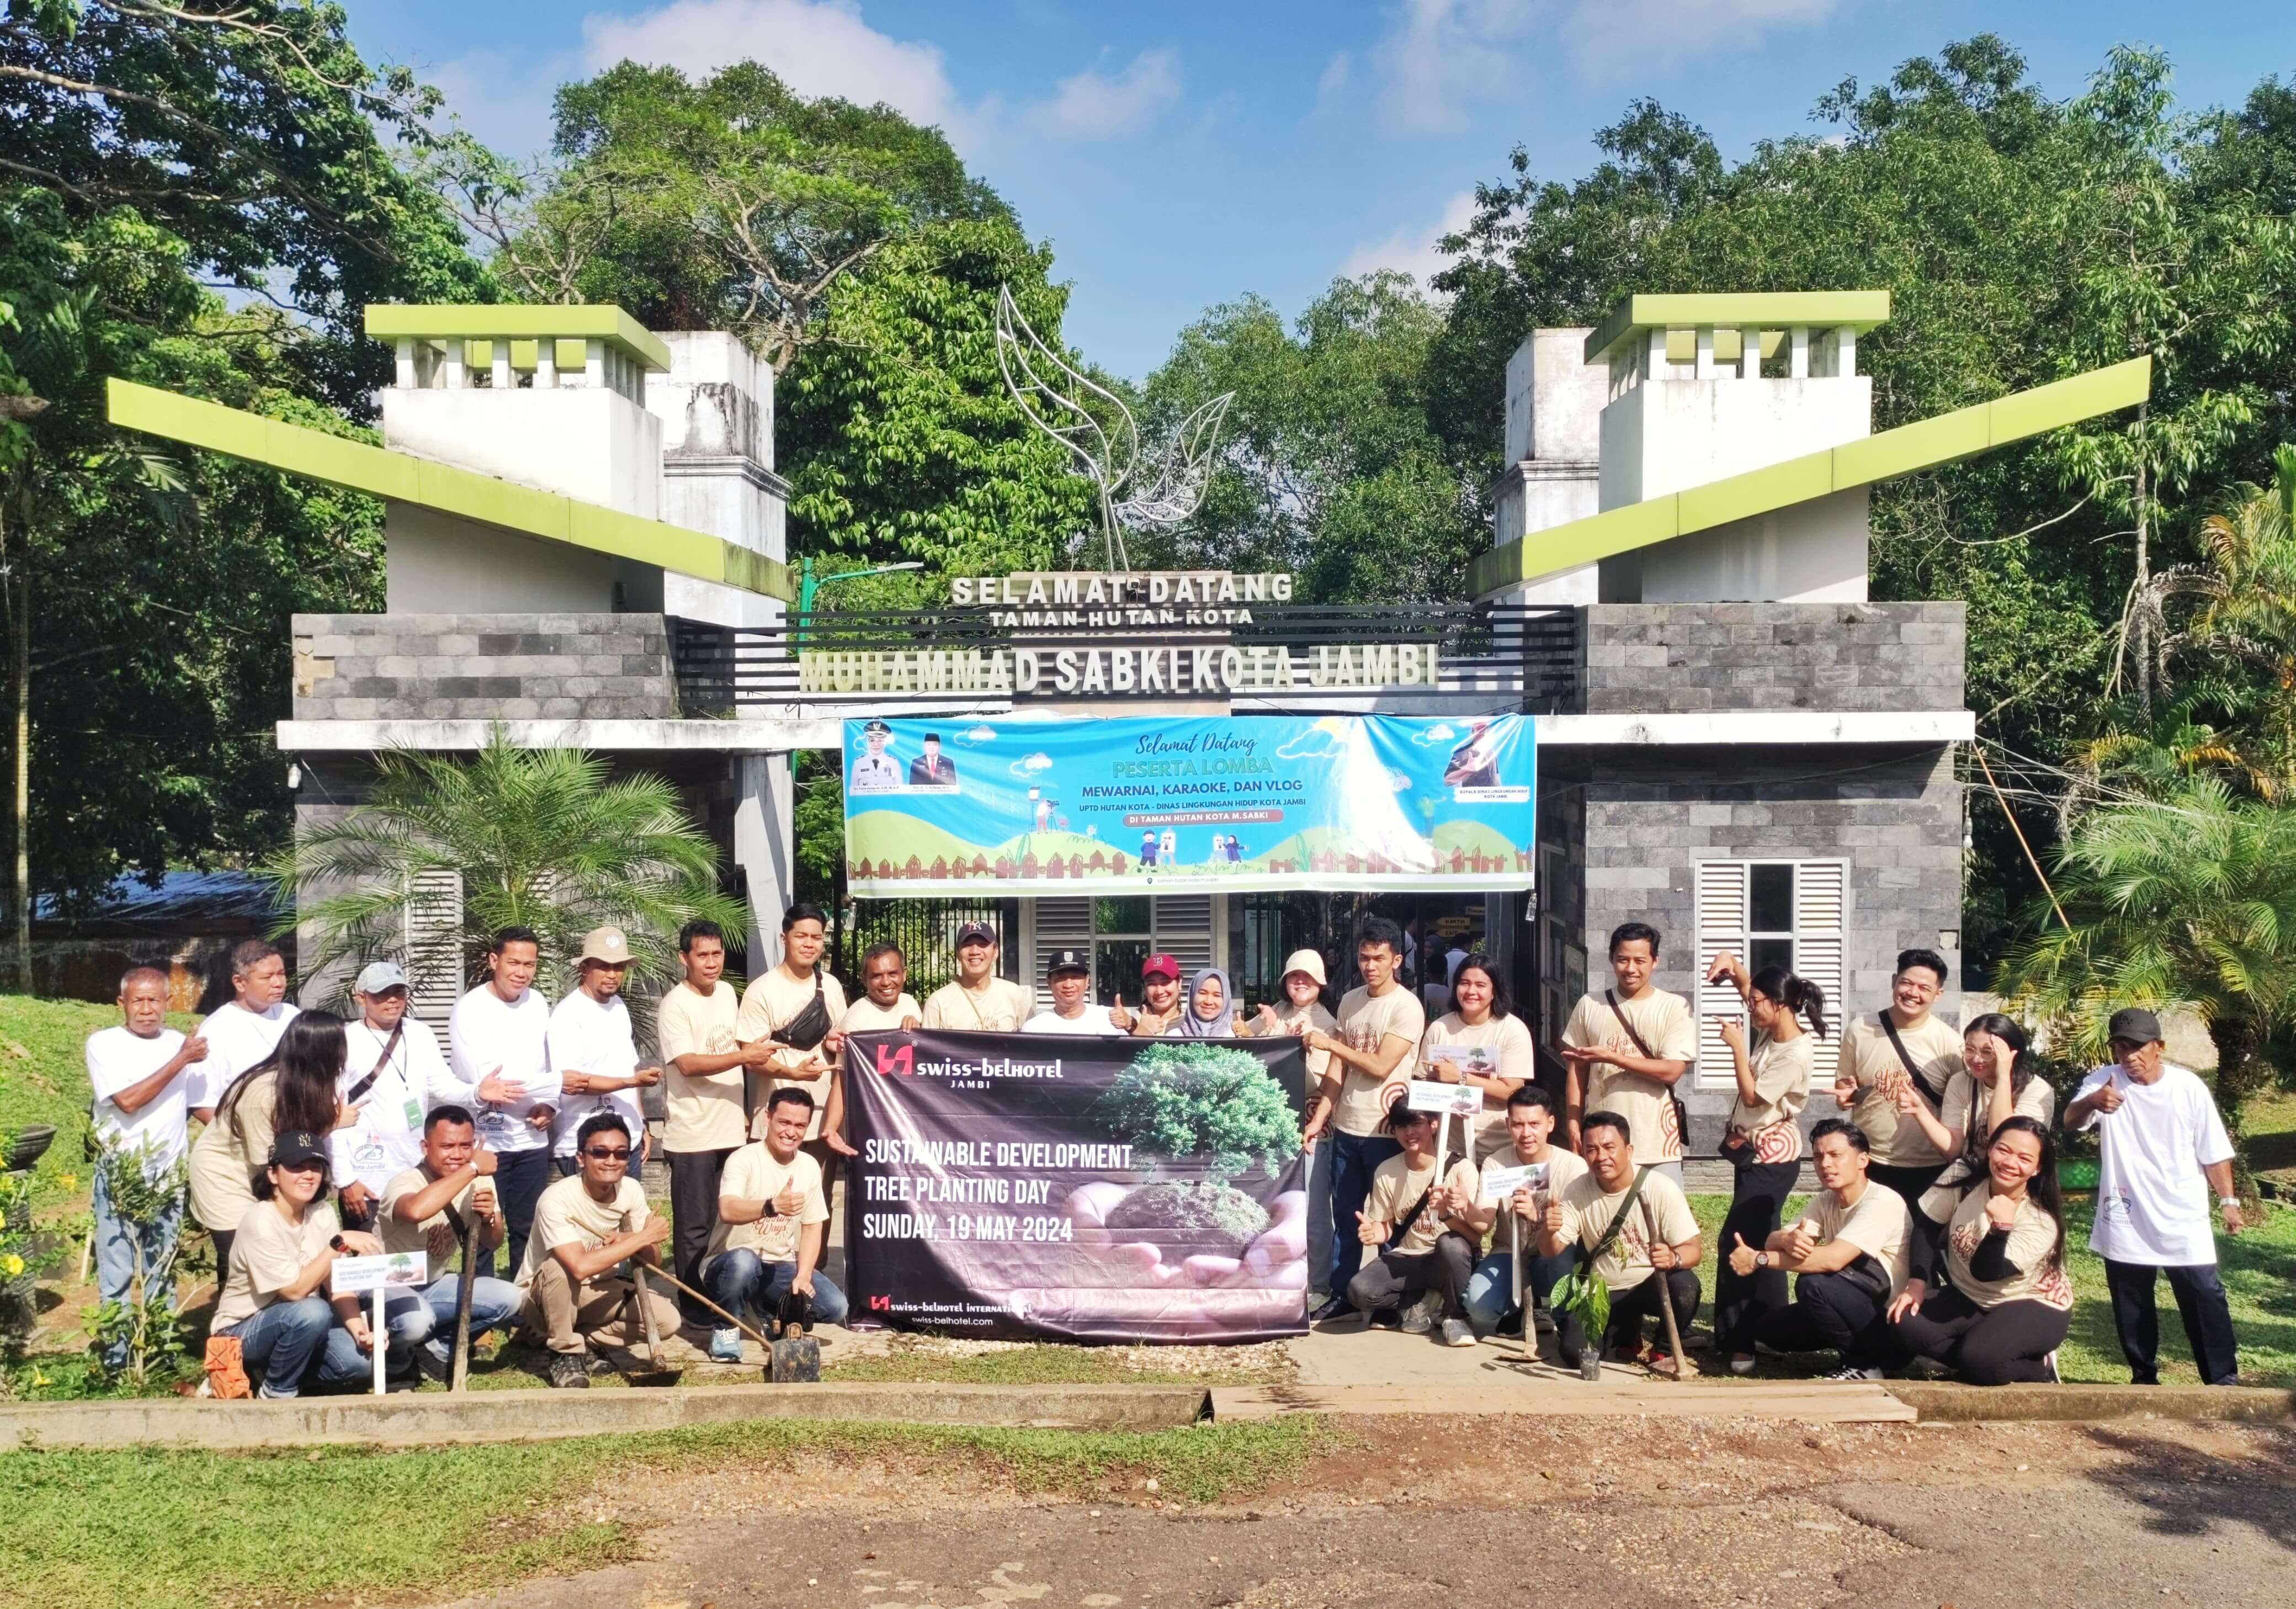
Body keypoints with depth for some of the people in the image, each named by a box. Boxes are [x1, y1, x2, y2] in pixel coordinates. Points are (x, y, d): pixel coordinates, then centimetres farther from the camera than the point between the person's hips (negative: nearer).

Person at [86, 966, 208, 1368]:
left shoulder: (181, 1043, 6)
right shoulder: (104, 1043, -4)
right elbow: (128, 1100, -16)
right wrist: (180, 1060, -15)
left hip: (169, 1177, 3)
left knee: (162, 1272, 12)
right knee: (117, 1274, 1)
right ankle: (116, 1357, 9)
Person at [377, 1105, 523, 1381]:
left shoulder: (479, 1181, -6)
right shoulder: (406, 1182, -25)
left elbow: (492, 1243, -1)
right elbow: (416, 1210, -51)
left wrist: (488, 1220, -25)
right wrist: (472, 1169, -42)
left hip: (432, 1285, 6)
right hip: (386, 1286, -6)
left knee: (508, 1298, -11)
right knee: (417, 1321, -36)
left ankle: (434, 1349, 6)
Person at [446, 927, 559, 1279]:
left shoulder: (538, 1004, 7)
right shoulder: (469, 1009, -11)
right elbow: (480, 1081, -17)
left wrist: (549, 1105, -6)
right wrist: (558, 1081, -17)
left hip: (533, 1140, 5)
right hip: (486, 1141, -5)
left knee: (528, 1230, 13)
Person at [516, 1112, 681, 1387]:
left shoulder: (631, 1190, -11)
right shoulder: (557, 1199, -29)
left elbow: (654, 1262, -8)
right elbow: (581, 1267, -42)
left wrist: (627, 1241, -30)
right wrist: (642, 1237, -33)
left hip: (595, 1292, 5)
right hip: (541, 1297, -5)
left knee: (667, 1319, -15)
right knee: (561, 1267, -38)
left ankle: (580, 1339, 3)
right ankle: (565, 1353, -14)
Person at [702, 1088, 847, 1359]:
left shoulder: (809, 1166, 3)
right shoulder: (745, 1159, -16)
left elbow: (813, 1227, 5)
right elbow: (727, 1211, -34)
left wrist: (803, 1276, -10)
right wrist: (773, 1206, -52)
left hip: (781, 1267, 5)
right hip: (733, 1263, -5)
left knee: (835, 1307, -17)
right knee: (743, 1261, -40)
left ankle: (772, 1315, 13)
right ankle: (726, 1329, -10)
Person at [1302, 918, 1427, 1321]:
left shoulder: (1407, 1007, -12)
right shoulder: (1349, 1001, 7)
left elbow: (1381, 1066, -18)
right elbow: (1336, 1068, 7)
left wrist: (1330, 1043, -13)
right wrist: (1319, 1118, 1)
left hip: (1385, 1131, -6)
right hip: (1345, 1128, 6)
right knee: (1344, 1215, 12)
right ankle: (1341, 1293, 22)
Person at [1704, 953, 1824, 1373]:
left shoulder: (1796, 1053, -21)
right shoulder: (1770, 1031, 4)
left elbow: (1753, 1096, -20)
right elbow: (1747, 985, 17)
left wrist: (1737, 1045, -17)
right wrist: (1732, 964, -4)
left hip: (1772, 1157, -10)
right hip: (1751, 1151, 10)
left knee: (1739, 1241, -12)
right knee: (1760, 1239, 15)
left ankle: (1740, 1343, -9)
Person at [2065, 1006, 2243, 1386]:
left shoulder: (2188, 1087, -6)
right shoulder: (2104, 1080, -8)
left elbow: (2213, 1152, 2)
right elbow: (2070, 1123, -25)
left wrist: (2228, 1201, 1)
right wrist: (2091, 1103, -47)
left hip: (2183, 1219, -1)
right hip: (2126, 1220, 1)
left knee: (2204, 1297, 3)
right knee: (2131, 1304, 11)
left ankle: (2223, 1379, 15)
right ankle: (2144, 1377, 25)